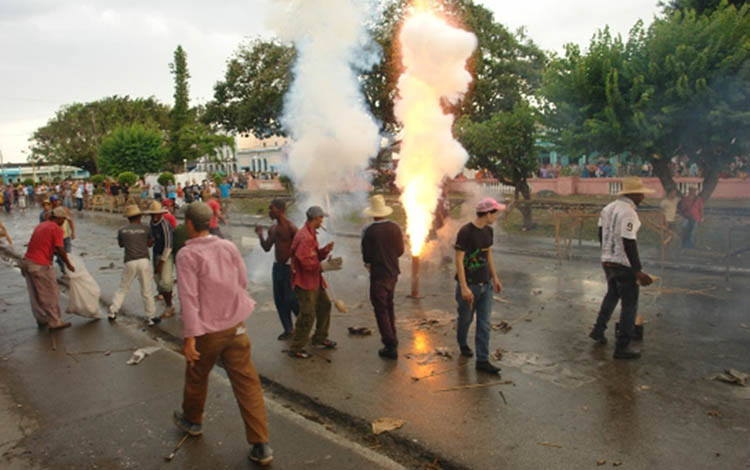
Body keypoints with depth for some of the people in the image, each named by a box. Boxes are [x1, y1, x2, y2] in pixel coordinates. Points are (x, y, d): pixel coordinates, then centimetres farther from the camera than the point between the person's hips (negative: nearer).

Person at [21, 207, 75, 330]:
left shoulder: (41, 225, 16)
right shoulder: (57, 229, -10)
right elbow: (60, 251, -13)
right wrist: (69, 265, -1)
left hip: (27, 261, 9)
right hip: (40, 266, -9)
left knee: (35, 294, 18)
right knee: (51, 294, 4)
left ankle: (41, 319, 31)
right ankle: (55, 322, 12)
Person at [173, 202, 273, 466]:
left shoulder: (187, 254, -13)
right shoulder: (229, 246, 2)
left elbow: (189, 297, -19)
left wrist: (189, 336, -19)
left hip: (207, 330, -3)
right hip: (236, 326, 3)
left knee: (197, 376, 23)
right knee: (247, 383, 3)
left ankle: (192, 421, 48)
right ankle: (261, 445, 4)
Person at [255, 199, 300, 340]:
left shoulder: (291, 228, -15)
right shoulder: (272, 229, 8)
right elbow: (267, 248, 11)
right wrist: (260, 236, -3)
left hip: (289, 267, -7)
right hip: (277, 266, 7)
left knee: (291, 300, -3)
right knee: (279, 300, 10)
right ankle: (288, 329, 21)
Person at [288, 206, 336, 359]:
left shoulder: (311, 234, 13)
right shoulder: (305, 237, -22)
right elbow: (305, 261, -27)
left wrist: (325, 250, -1)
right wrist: (323, 267, -20)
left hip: (315, 280, 11)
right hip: (305, 282, -11)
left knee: (324, 306, 19)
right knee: (308, 315, -9)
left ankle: (320, 339, 34)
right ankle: (296, 349, 2)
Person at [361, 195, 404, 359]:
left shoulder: (369, 231, -17)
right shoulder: (395, 228, -3)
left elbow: (366, 255, -12)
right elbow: (400, 250, 4)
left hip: (378, 275, -6)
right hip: (393, 273, 6)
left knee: (381, 310, 3)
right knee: (388, 306, 23)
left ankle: (391, 346, 4)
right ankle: (391, 339, 36)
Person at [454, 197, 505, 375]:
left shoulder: (488, 230, 4)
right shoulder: (465, 232, -18)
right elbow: (459, 260, -18)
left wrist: (495, 277, 18)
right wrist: (464, 288, -21)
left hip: (485, 284, 6)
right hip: (469, 285, -6)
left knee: (484, 323, 4)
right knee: (466, 318, 14)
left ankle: (482, 360, 10)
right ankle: (463, 344, 42)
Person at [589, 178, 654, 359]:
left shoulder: (608, 208, 8)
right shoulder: (628, 213, -20)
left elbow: (601, 234, 16)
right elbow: (629, 244, -24)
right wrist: (638, 271, -21)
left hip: (607, 261, 9)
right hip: (623, 264, -9)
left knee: (612, 295, 27)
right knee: (630, 303, 2)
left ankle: (598, 330, 34)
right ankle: (622, 347, 7)